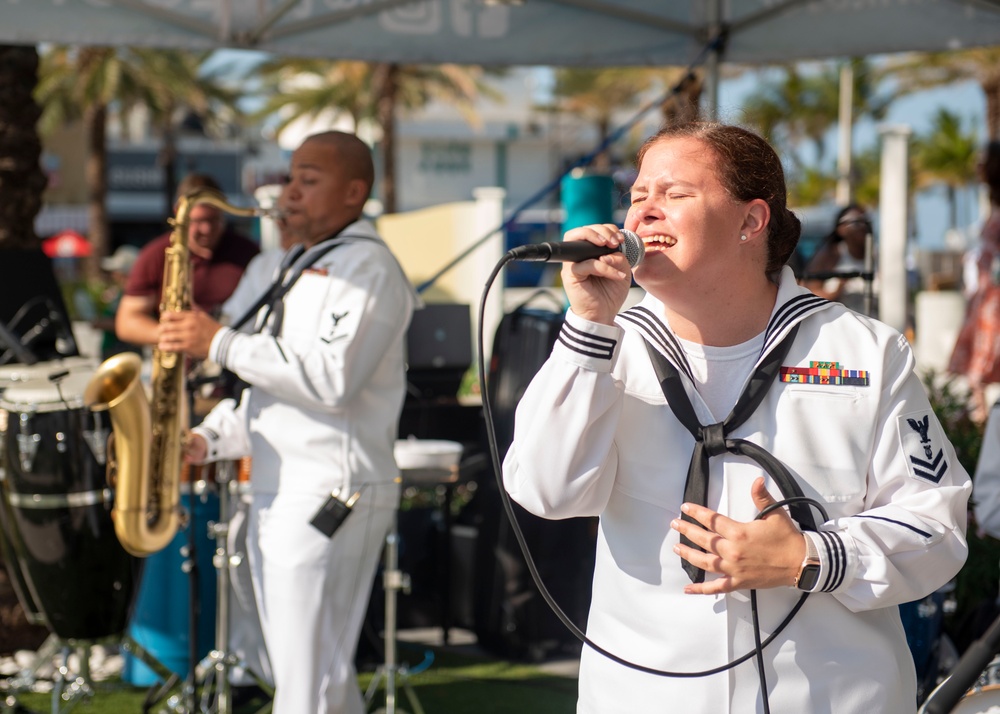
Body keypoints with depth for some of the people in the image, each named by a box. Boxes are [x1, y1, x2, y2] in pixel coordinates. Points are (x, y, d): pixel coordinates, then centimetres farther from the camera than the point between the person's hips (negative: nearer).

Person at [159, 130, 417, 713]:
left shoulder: (367, 267, -10)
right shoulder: (310, 267, 22)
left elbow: (330, 380, -22)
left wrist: (221, 343, -17)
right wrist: (211, 440, 8)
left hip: (331, 495, -10)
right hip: (278, 492, 10)